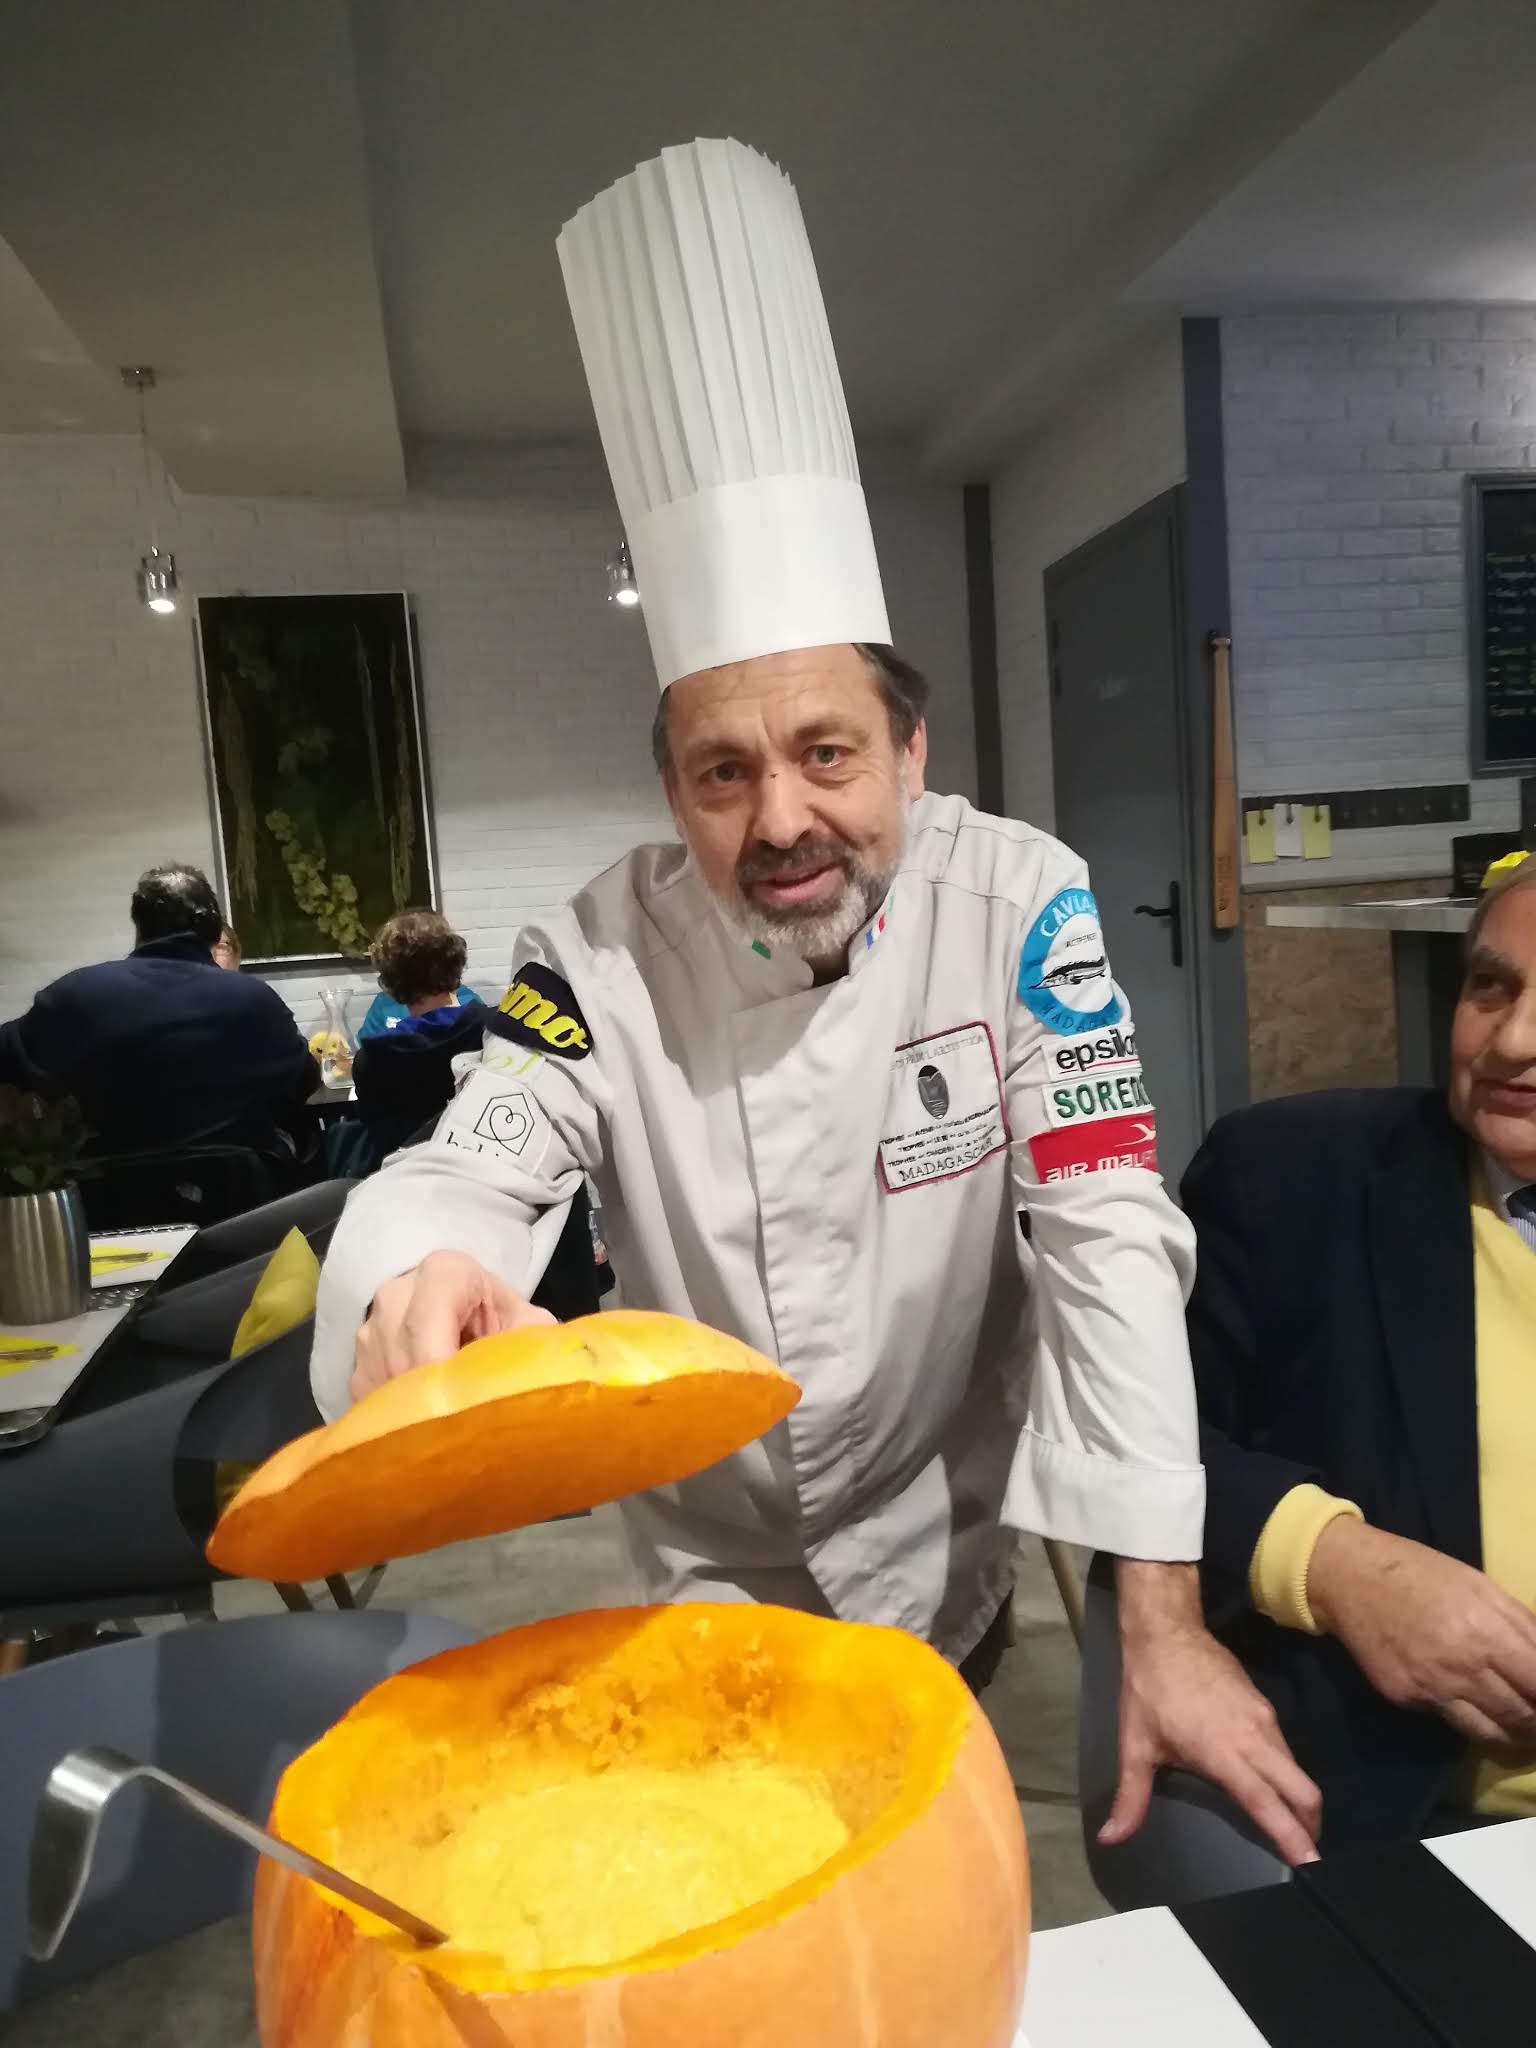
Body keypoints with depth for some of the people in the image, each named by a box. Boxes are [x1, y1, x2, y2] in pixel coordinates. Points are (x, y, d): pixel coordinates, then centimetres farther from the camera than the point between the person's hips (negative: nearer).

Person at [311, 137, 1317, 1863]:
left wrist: (1164, 1623, -25)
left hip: (939, 1545, 0)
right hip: (699, 1562, 1)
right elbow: (468, 1167, -29)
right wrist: (419, 1281, -56)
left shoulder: (1018, 905, -21)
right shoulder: (603, 954, -19)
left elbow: (1108, 1237, -23)